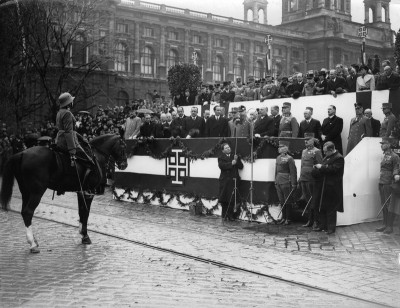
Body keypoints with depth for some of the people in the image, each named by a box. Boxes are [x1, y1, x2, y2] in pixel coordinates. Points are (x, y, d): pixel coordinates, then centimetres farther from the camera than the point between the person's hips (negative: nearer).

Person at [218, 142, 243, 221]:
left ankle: (230, 215, 4)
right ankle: (224, 215, 12)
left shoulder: (235, 156, 15)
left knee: (232, 199, -5)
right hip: (224, 180, -1)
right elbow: (221, 165, -12)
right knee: (224, 198, 0)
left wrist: (237, 160, -8)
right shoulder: (221, 157, 8)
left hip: (233, 180, 1)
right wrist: (231, 163, -18)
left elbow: (241, 166, 7)